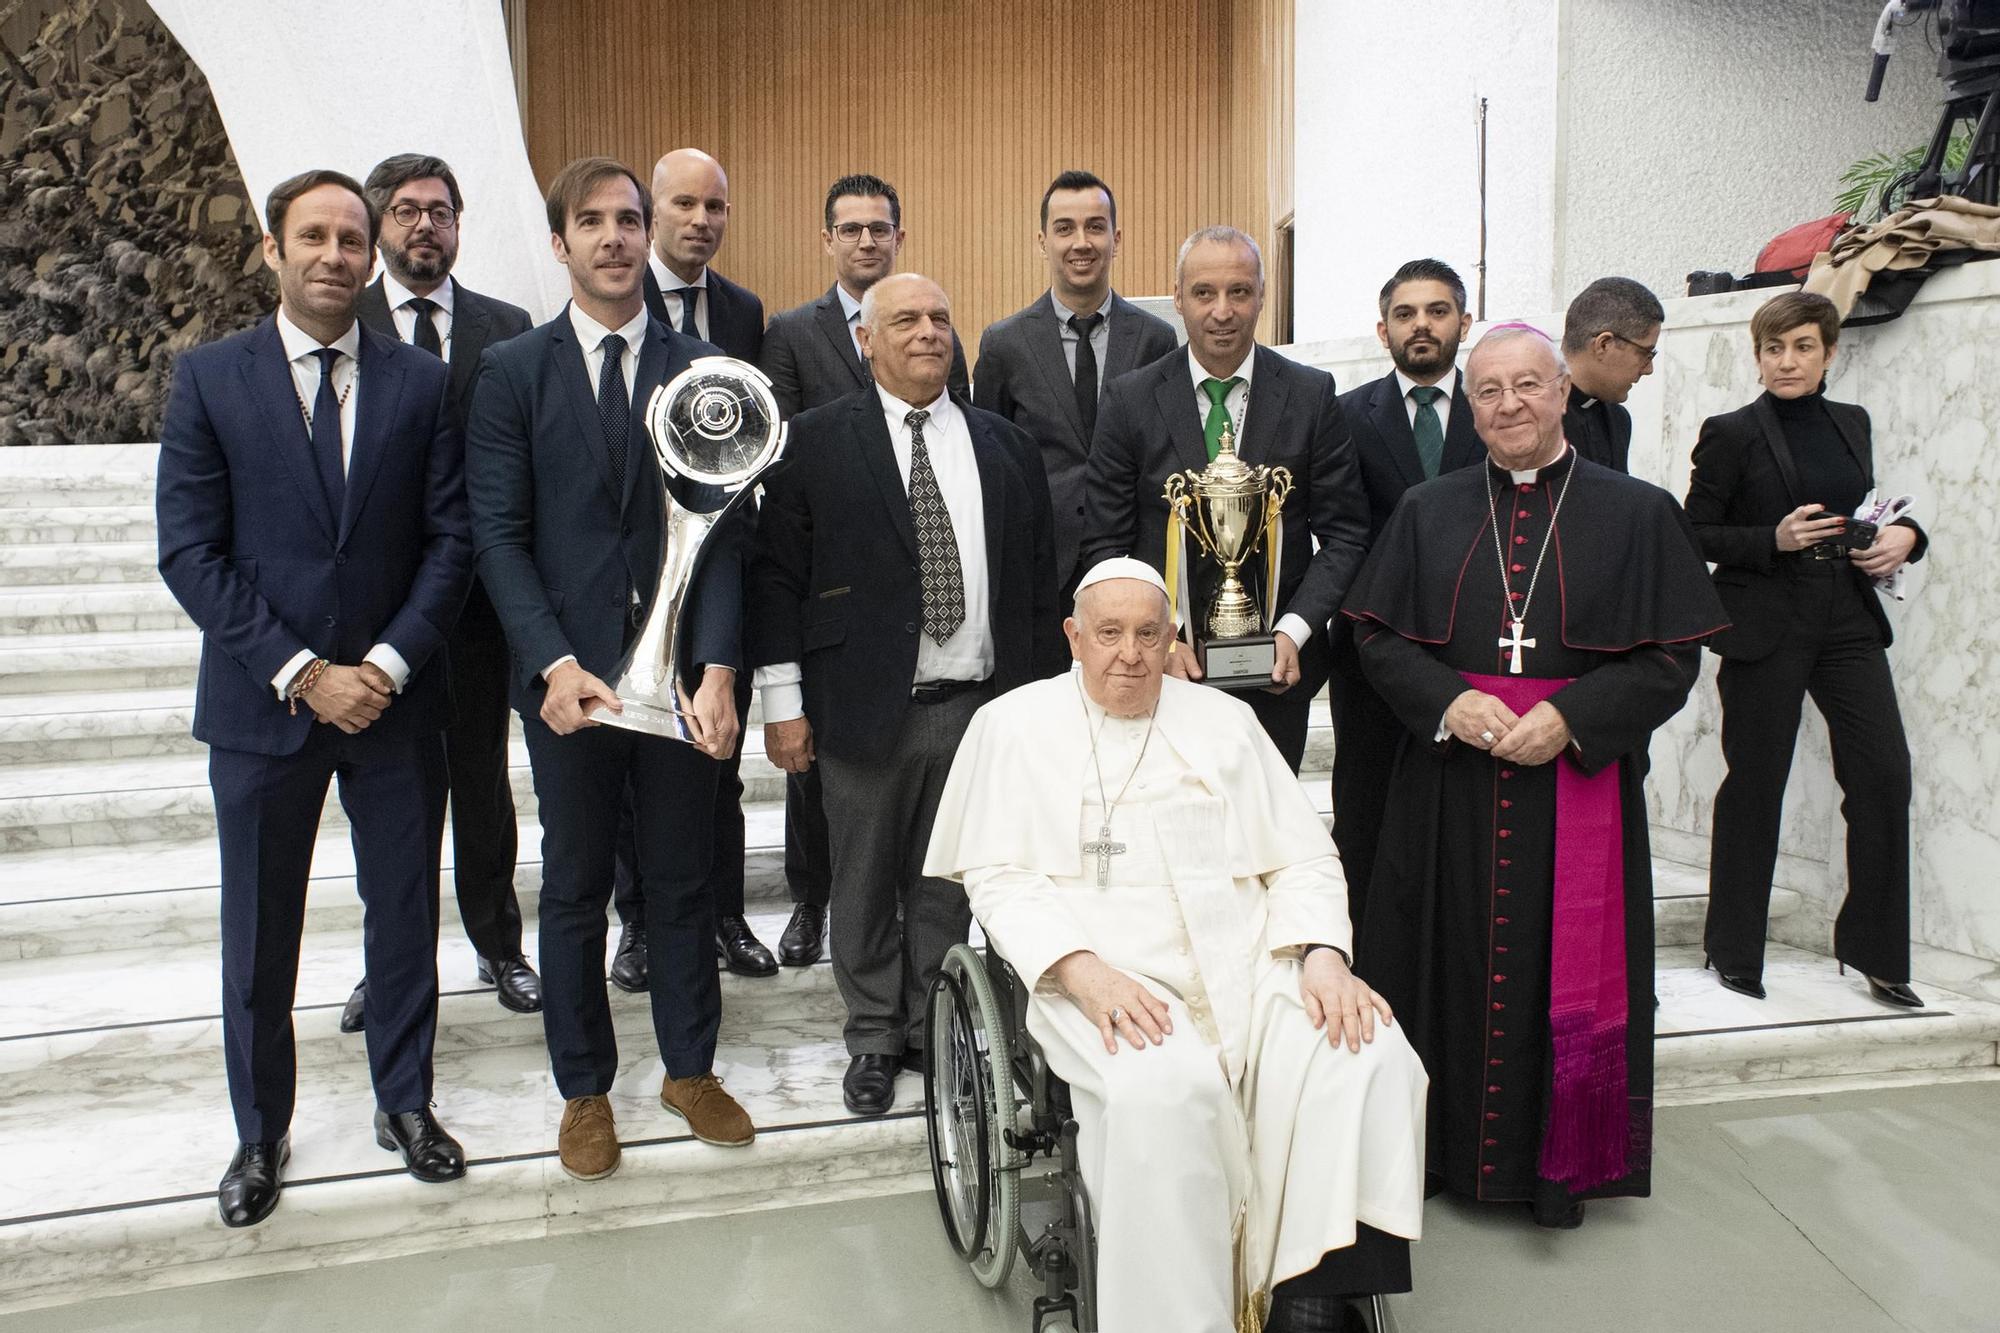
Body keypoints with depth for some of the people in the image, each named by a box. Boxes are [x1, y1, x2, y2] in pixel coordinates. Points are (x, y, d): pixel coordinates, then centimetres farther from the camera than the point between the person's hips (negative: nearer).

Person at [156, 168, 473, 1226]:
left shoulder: (419, 382, 2)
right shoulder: (209, 379, -2)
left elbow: (449, 539, 0)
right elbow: (190, 553, -7)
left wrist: (392, 661, -12)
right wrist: (300, 675, -14)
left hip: (394, 700, 1)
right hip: (260, 705, -1)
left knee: (406, 914, 12)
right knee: (260, 934, 10)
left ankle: (405, 1104, 31)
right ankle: (261, 1135, 29)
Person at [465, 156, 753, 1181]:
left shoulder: (700, 370, 4)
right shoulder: (511, 372, 1)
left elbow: (723, 529, -1)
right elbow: (499, 534, -5)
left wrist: (718, 665, -13)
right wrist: (554, 663, -17)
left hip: (681, 671, 1)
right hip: (566, 672, -1)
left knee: (681, 877, 13)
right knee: (575, 888, 11)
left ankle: (690, 1067, 32)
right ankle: (584, 1089, 28)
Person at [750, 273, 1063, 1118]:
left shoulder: (1004, 446, 9)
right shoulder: (817, 441, 0)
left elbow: (1037, 579, 10)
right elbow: (778, 574, -2)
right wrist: (783, 700, -6)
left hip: (976, 702, 2)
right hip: (864, 704, -2)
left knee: (948, 882, 13)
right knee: (865, 883, 10)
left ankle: (936, 1030, 29)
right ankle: (873, 1040, 26)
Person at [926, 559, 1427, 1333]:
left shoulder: (1225, 721, 19)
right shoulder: (1015, 724, 10)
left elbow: (1301, 859, 14)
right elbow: (999, 879, 2)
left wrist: (1323, 956, -7)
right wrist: (1083, 970, -16)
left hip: (1247, 963, 3)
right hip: (1104, 975, -3)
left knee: (1368, 1059, -25)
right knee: (1159, 1089, -35)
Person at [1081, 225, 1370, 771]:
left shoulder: (1312, 396, -1)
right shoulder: (1129, 400, -2)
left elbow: (1344, 534, 0)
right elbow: (1106, 543, -2)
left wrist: (1294, 630, -13)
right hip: (1161, 666, 0)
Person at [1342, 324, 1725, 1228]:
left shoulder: (1636, 513, 2)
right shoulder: (1427, 512, 8)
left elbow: (1672, 658, -2)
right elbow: (1379, 640, 4)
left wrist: (1571, 716, -16)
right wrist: (1450, 703, -13)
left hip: (1578, 780, -1)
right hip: (1447, 789, 2)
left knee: (1566, 971, 4)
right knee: (1453, 965, 6)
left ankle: (1561, 1163, 20)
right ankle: (1449, 1149, 22)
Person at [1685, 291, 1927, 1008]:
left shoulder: (1850, 422, 12)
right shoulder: (1732, 433, -4)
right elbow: (1694, 534, -5)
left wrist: (1903, 535, 2)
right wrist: (1775, 540, -18)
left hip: (1850, 623, 5)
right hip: (1765, 627, -5)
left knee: (1885, 775, -2)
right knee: (1755, 785, 3)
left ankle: (1874, 949, 13)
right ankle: (1734, 949, 18)